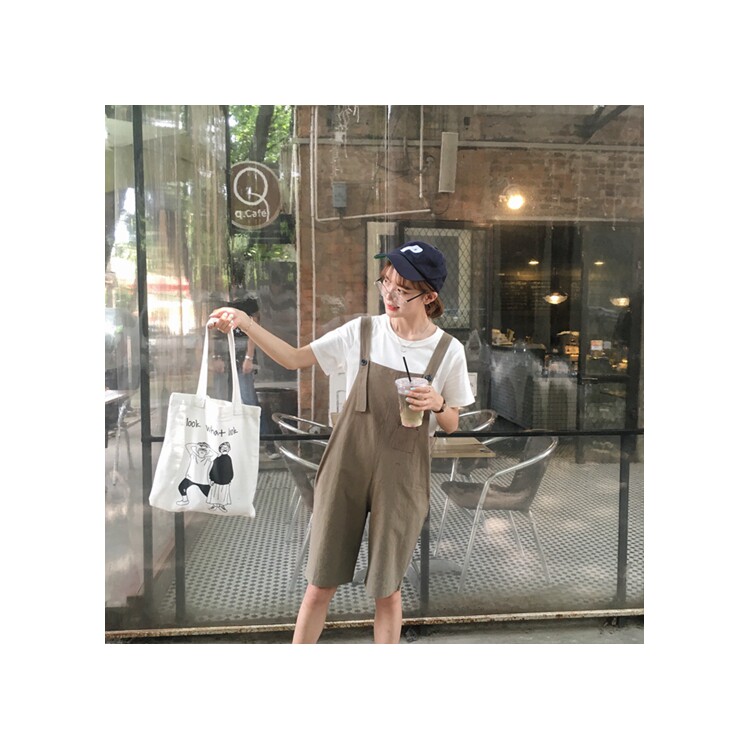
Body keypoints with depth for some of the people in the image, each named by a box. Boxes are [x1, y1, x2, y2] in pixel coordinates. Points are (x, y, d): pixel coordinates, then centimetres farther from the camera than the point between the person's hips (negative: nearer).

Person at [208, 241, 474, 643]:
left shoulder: (448, 350, -4)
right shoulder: (362, 331, -3)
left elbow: (450, 425, 6)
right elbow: (295, 358, 2)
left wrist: (437, 404, -16)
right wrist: (245, 322, -9)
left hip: (401, 476, -1)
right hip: (346, 465, 1)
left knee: (387, 589, 12)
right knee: (320, 585, 10)